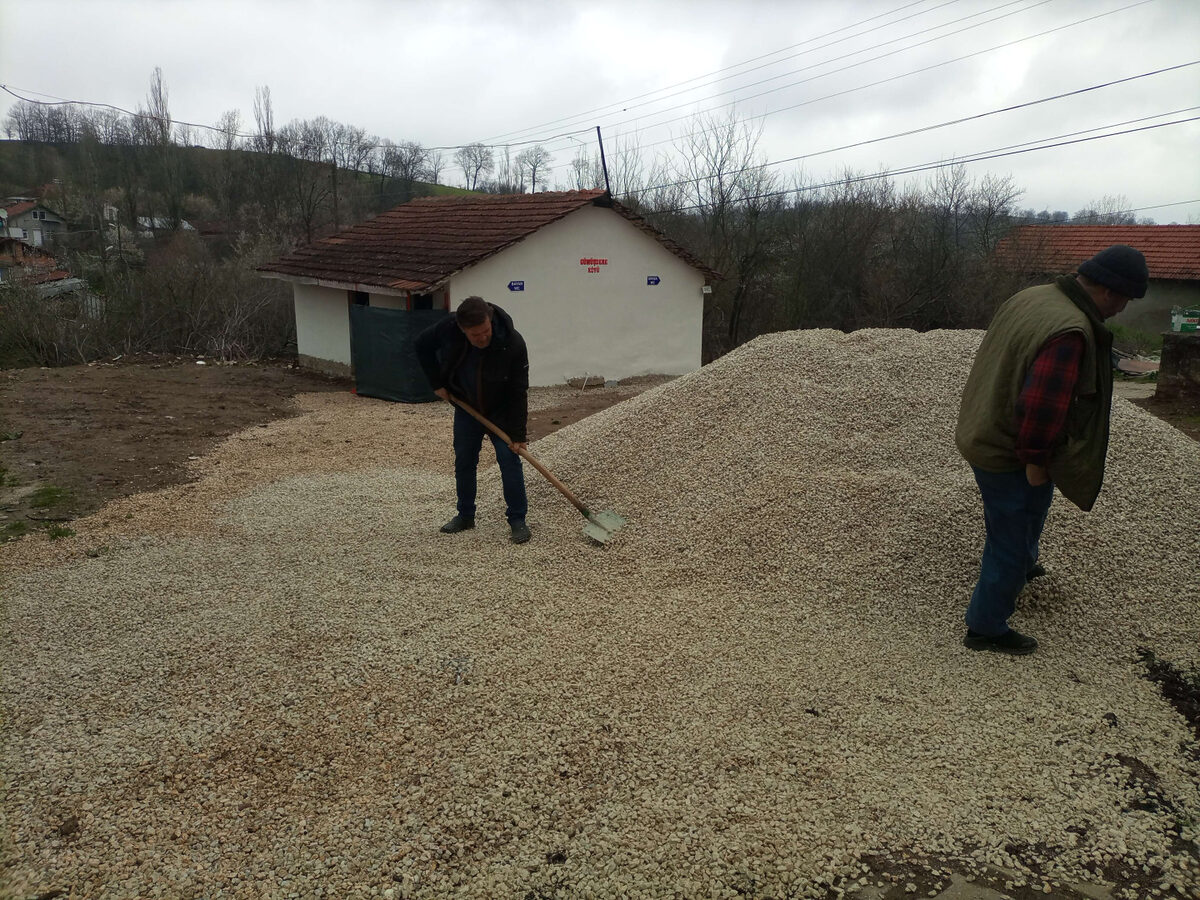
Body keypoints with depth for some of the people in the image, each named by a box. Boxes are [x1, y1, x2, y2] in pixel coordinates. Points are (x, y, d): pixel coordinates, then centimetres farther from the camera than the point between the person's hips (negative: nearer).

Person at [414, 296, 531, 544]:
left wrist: (517, 434, -25)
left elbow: (519, 391, -26)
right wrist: (437, 383, -5)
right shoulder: (448, 329, -24)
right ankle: (465, 516, 24)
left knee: (509, 459, -9)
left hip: (501, 412, -3)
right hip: (466, 409, 3)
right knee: (463, 462, 9)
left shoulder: (512, 342, -32)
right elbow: (422, 344, -3)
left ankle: (517, 519, 2)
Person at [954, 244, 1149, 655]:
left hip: (983, 433, 10)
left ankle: (1021, 565, 58)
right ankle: (986, 629, 20)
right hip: (1007, 455, -10)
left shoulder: (1031, 297, 0)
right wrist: (1035, 460, -17)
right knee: (1012, 541, 5)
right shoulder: (1070, 332, -29)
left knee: (1036, 500, 34)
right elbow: (1041, 407, -33)